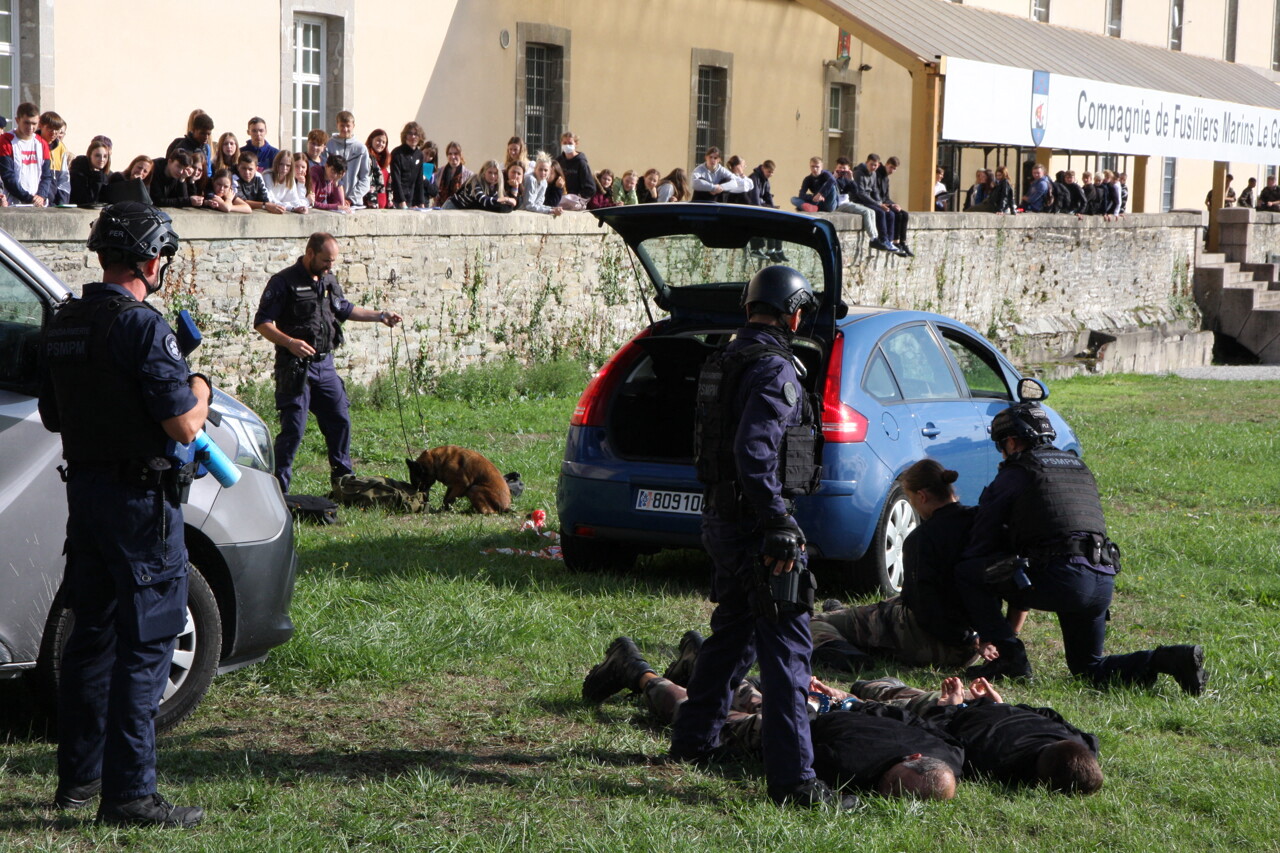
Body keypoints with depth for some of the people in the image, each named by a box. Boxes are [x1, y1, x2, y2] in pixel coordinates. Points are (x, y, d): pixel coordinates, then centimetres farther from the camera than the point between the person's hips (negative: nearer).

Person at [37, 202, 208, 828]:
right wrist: (199, 391, 1)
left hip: (83, 488, 8)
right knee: (146, 642, -4)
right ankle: (128, 793, -3)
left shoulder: (63, 325, 8)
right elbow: (184, 427, -19)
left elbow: (53, 418, 19)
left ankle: (78, 776, 25)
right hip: (140, 497, -8)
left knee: (91, 633, 17)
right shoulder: (142, 325, -17)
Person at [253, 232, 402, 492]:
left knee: (340, 421, 11)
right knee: (293, 427, -8)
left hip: (325, 364, 7)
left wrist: (379, 316, 20)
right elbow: (262, 322, -12)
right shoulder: (284, 282, -10)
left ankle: (343, 479, 27)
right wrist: (289, 342, -26)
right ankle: (278, 488, 0)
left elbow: (344, 309, 28)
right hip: (295, 366, -7)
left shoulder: (329, 280, 13)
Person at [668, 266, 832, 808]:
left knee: (733, 631, 24)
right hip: (754, 525, -10)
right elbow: (755, 453, -26)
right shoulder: (774, 368, -16)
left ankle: (692, 741, 35)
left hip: (721, 520, 10)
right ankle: (793, 778, -9)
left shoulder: (724, 362, 14)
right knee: (785, 647, -8)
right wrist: (779, 528, -25)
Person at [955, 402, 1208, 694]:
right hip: (1104, 581, 7)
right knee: (1088, 667, 23)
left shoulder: (1015, 473, 6)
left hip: (1061, 578, -7)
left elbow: (983, 539, 7)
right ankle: (1171, 659, 0)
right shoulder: (1079, 467, 28)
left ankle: (1011, 657, -1)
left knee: (965, 572, 7)